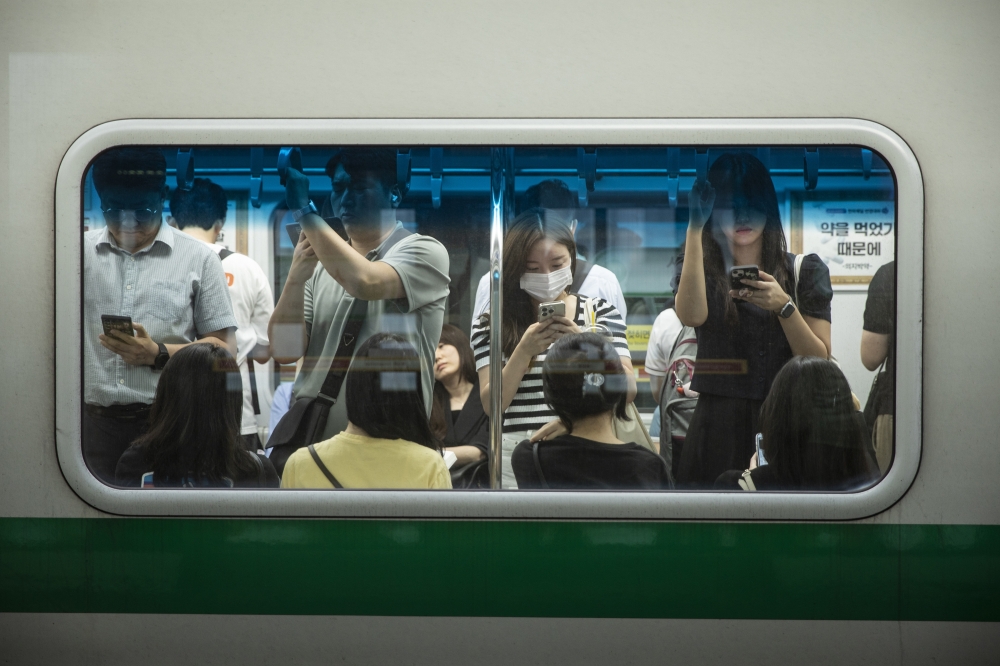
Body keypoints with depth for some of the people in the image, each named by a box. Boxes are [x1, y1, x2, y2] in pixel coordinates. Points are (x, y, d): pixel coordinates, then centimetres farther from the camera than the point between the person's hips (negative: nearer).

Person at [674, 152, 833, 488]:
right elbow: (692, 316, -18)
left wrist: (784, 306, -15)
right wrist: (695, 227, -20)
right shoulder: (702, 270, 7)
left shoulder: (805, 271, 7)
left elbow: (820, 362, 0)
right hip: (718, 425, 0)